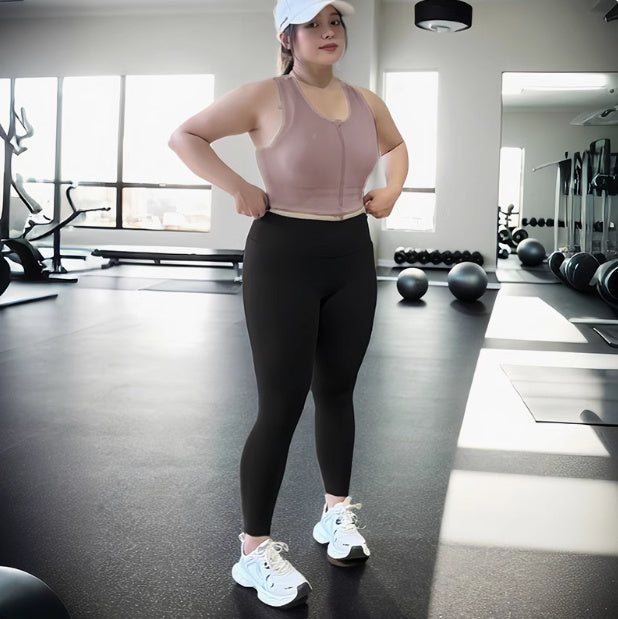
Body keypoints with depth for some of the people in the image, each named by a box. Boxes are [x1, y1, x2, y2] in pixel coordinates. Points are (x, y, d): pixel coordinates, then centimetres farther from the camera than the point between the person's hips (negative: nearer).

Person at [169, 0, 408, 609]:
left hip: (352, 256, 6)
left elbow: (396, 145, 28)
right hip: (283, 257, -5)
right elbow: (184, 136, -6)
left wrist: (391, 189, 10)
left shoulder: (366, 101, 8)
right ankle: (254, 551, 11)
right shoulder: (265, 96, -9)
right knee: (281, 406, -4)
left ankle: (337, 513, 35)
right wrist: (238, 188, -15)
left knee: (337, 390, 16)